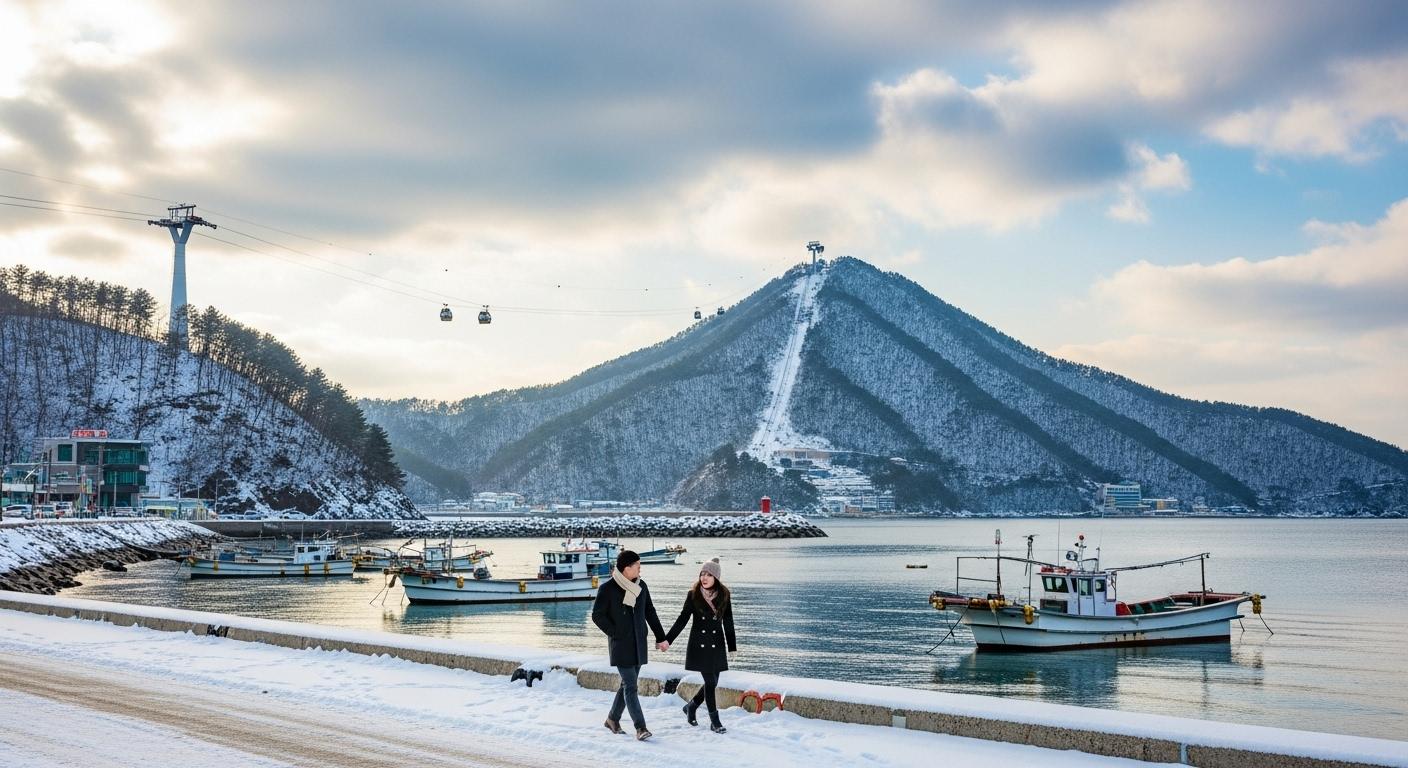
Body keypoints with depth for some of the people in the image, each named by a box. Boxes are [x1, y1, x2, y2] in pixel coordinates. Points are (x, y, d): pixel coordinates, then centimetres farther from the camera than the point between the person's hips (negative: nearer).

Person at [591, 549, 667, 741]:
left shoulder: (641, 586, 5)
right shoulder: (608, 588, -11)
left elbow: (650, 613, 13)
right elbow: (597, 616, -8)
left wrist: (661, 637, 13)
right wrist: (616, 633, -11)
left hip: (638, 644, 6)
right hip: (621, 645, -6)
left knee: (628, 683, 12)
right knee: (630, 685, -10)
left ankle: (613, 719, 29)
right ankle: (640, 727, -12)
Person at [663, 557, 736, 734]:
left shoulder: (724, 595, 0)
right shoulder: (694, 595, -5)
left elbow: (728, 623, 6)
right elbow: (682, 619, -1)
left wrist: (732, 647, 7)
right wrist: (667, 639, -6)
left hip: (716, 645, 3)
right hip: (699, 644, -3)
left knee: (712, 682, 5)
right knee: (710, 681, -6)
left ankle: (691, 706, 31)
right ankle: (714, 721, 4)